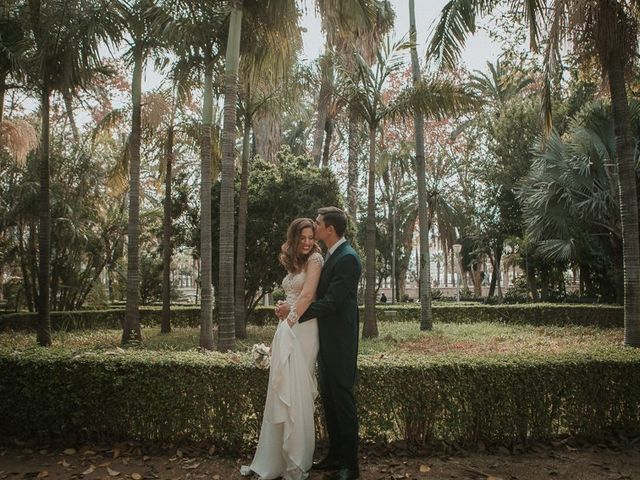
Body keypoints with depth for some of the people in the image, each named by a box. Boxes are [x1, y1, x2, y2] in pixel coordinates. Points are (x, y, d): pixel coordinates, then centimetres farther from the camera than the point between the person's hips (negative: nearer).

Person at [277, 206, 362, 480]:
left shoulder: (347, 258, -18)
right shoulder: (332, 255, 12)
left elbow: (331, 302, -22)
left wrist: (296, 312, -15)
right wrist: (293, 307, 2)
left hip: (340, 342, -9)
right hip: (327, 340, 9)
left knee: (342, 399, 1)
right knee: (328, 398, 16)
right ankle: (335, 456, 30)